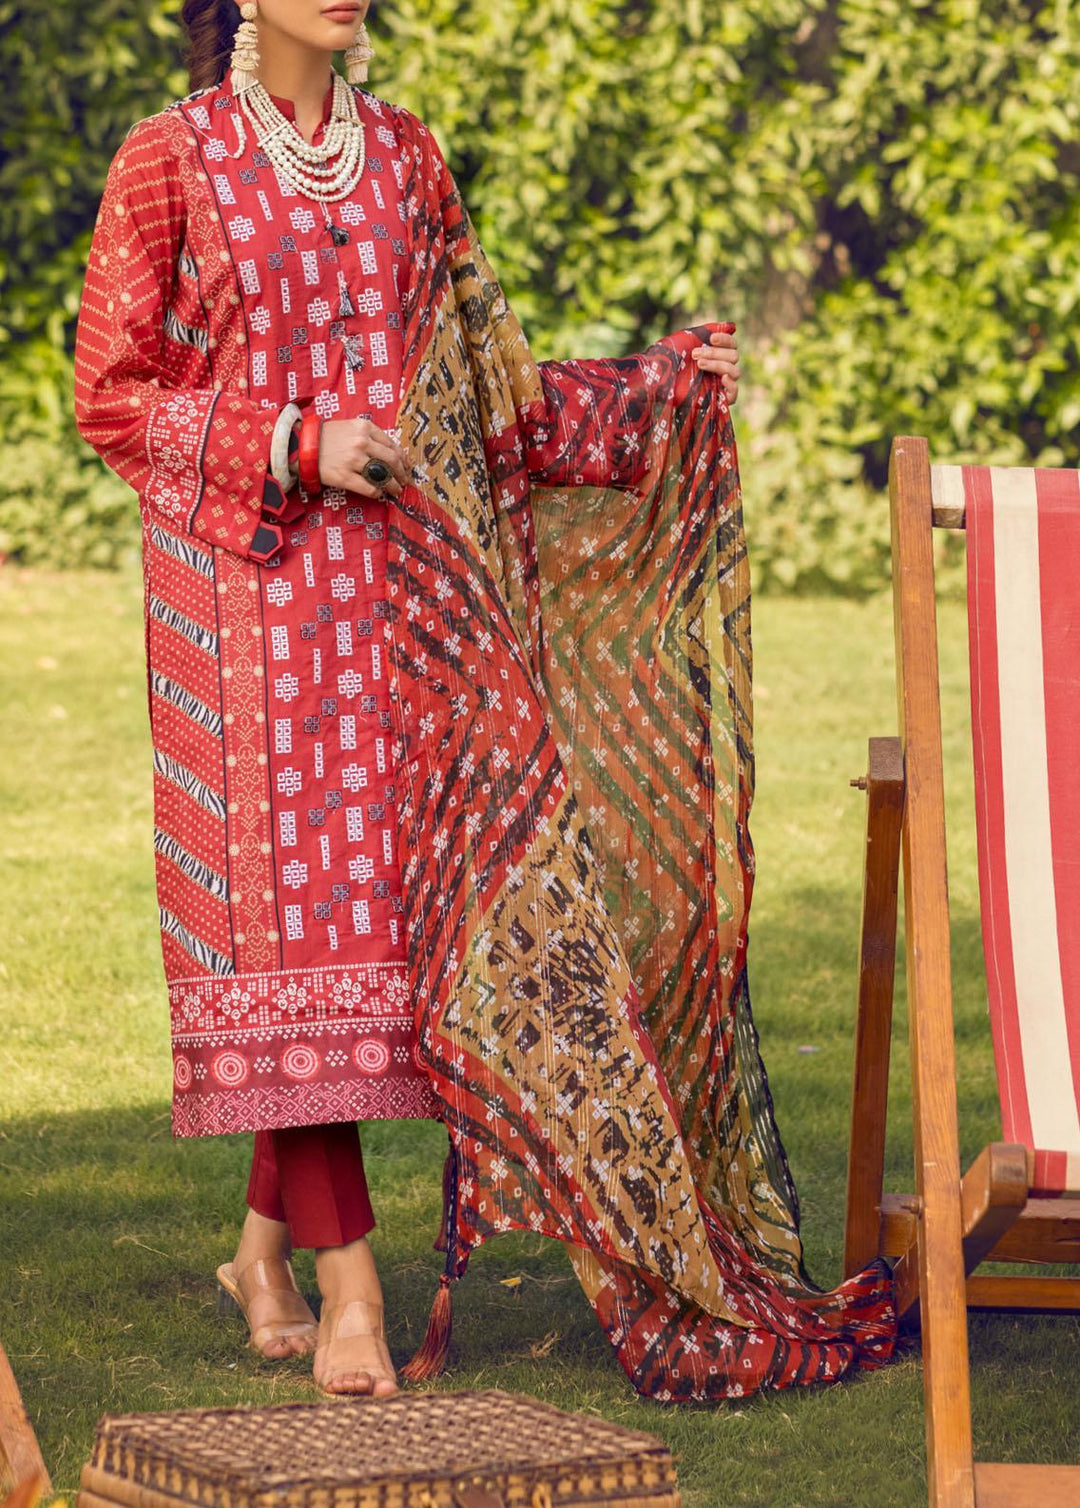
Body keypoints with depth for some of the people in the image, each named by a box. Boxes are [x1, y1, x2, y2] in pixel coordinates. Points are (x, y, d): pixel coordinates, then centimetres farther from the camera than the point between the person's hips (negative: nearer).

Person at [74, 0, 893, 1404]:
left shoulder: (403, 157, 12)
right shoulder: (170, 161, -1)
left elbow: (484, 391, 15)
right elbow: (110, 395, -3)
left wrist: (651, 387, 5)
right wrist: (294, 444, -13)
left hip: (401, 589, 5)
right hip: (250, 591, -4)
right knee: (290, 903, -7)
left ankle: (270, 1238, 18)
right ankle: (349, 1288, -4)